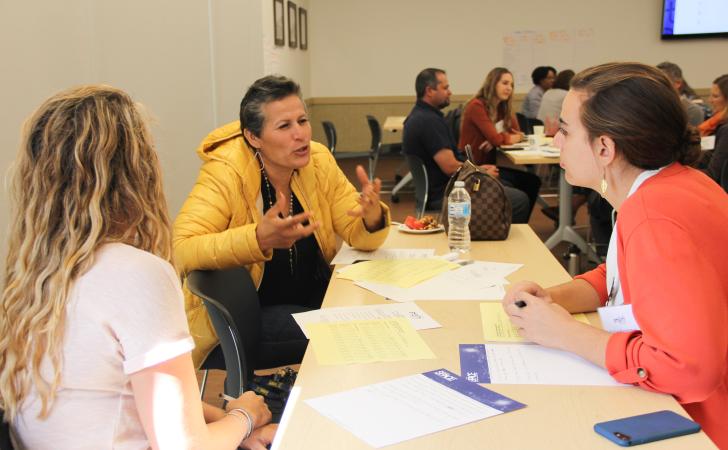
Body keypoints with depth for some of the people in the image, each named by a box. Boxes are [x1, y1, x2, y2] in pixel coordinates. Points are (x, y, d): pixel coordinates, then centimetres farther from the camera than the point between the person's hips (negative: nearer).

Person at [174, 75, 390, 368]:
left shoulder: (319, 161, -6)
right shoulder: (226, 173, -20)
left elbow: (357, 233, -4)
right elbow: (181, 250, -30)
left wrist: (372, 215, -28)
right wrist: (259, 238, -43)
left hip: (314, 294, 6)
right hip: (245, 311, -5)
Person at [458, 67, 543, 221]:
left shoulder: (504, 108, 10)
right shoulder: (476, 106, -16)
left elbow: (517, 135, 5)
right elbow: (496, 139, -22)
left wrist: (496, 140, -14)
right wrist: (508, 136, 0)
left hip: (489, 165, 8)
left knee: (532, 181, -8)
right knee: (511, 191, -23)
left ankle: (519, 225, 3)